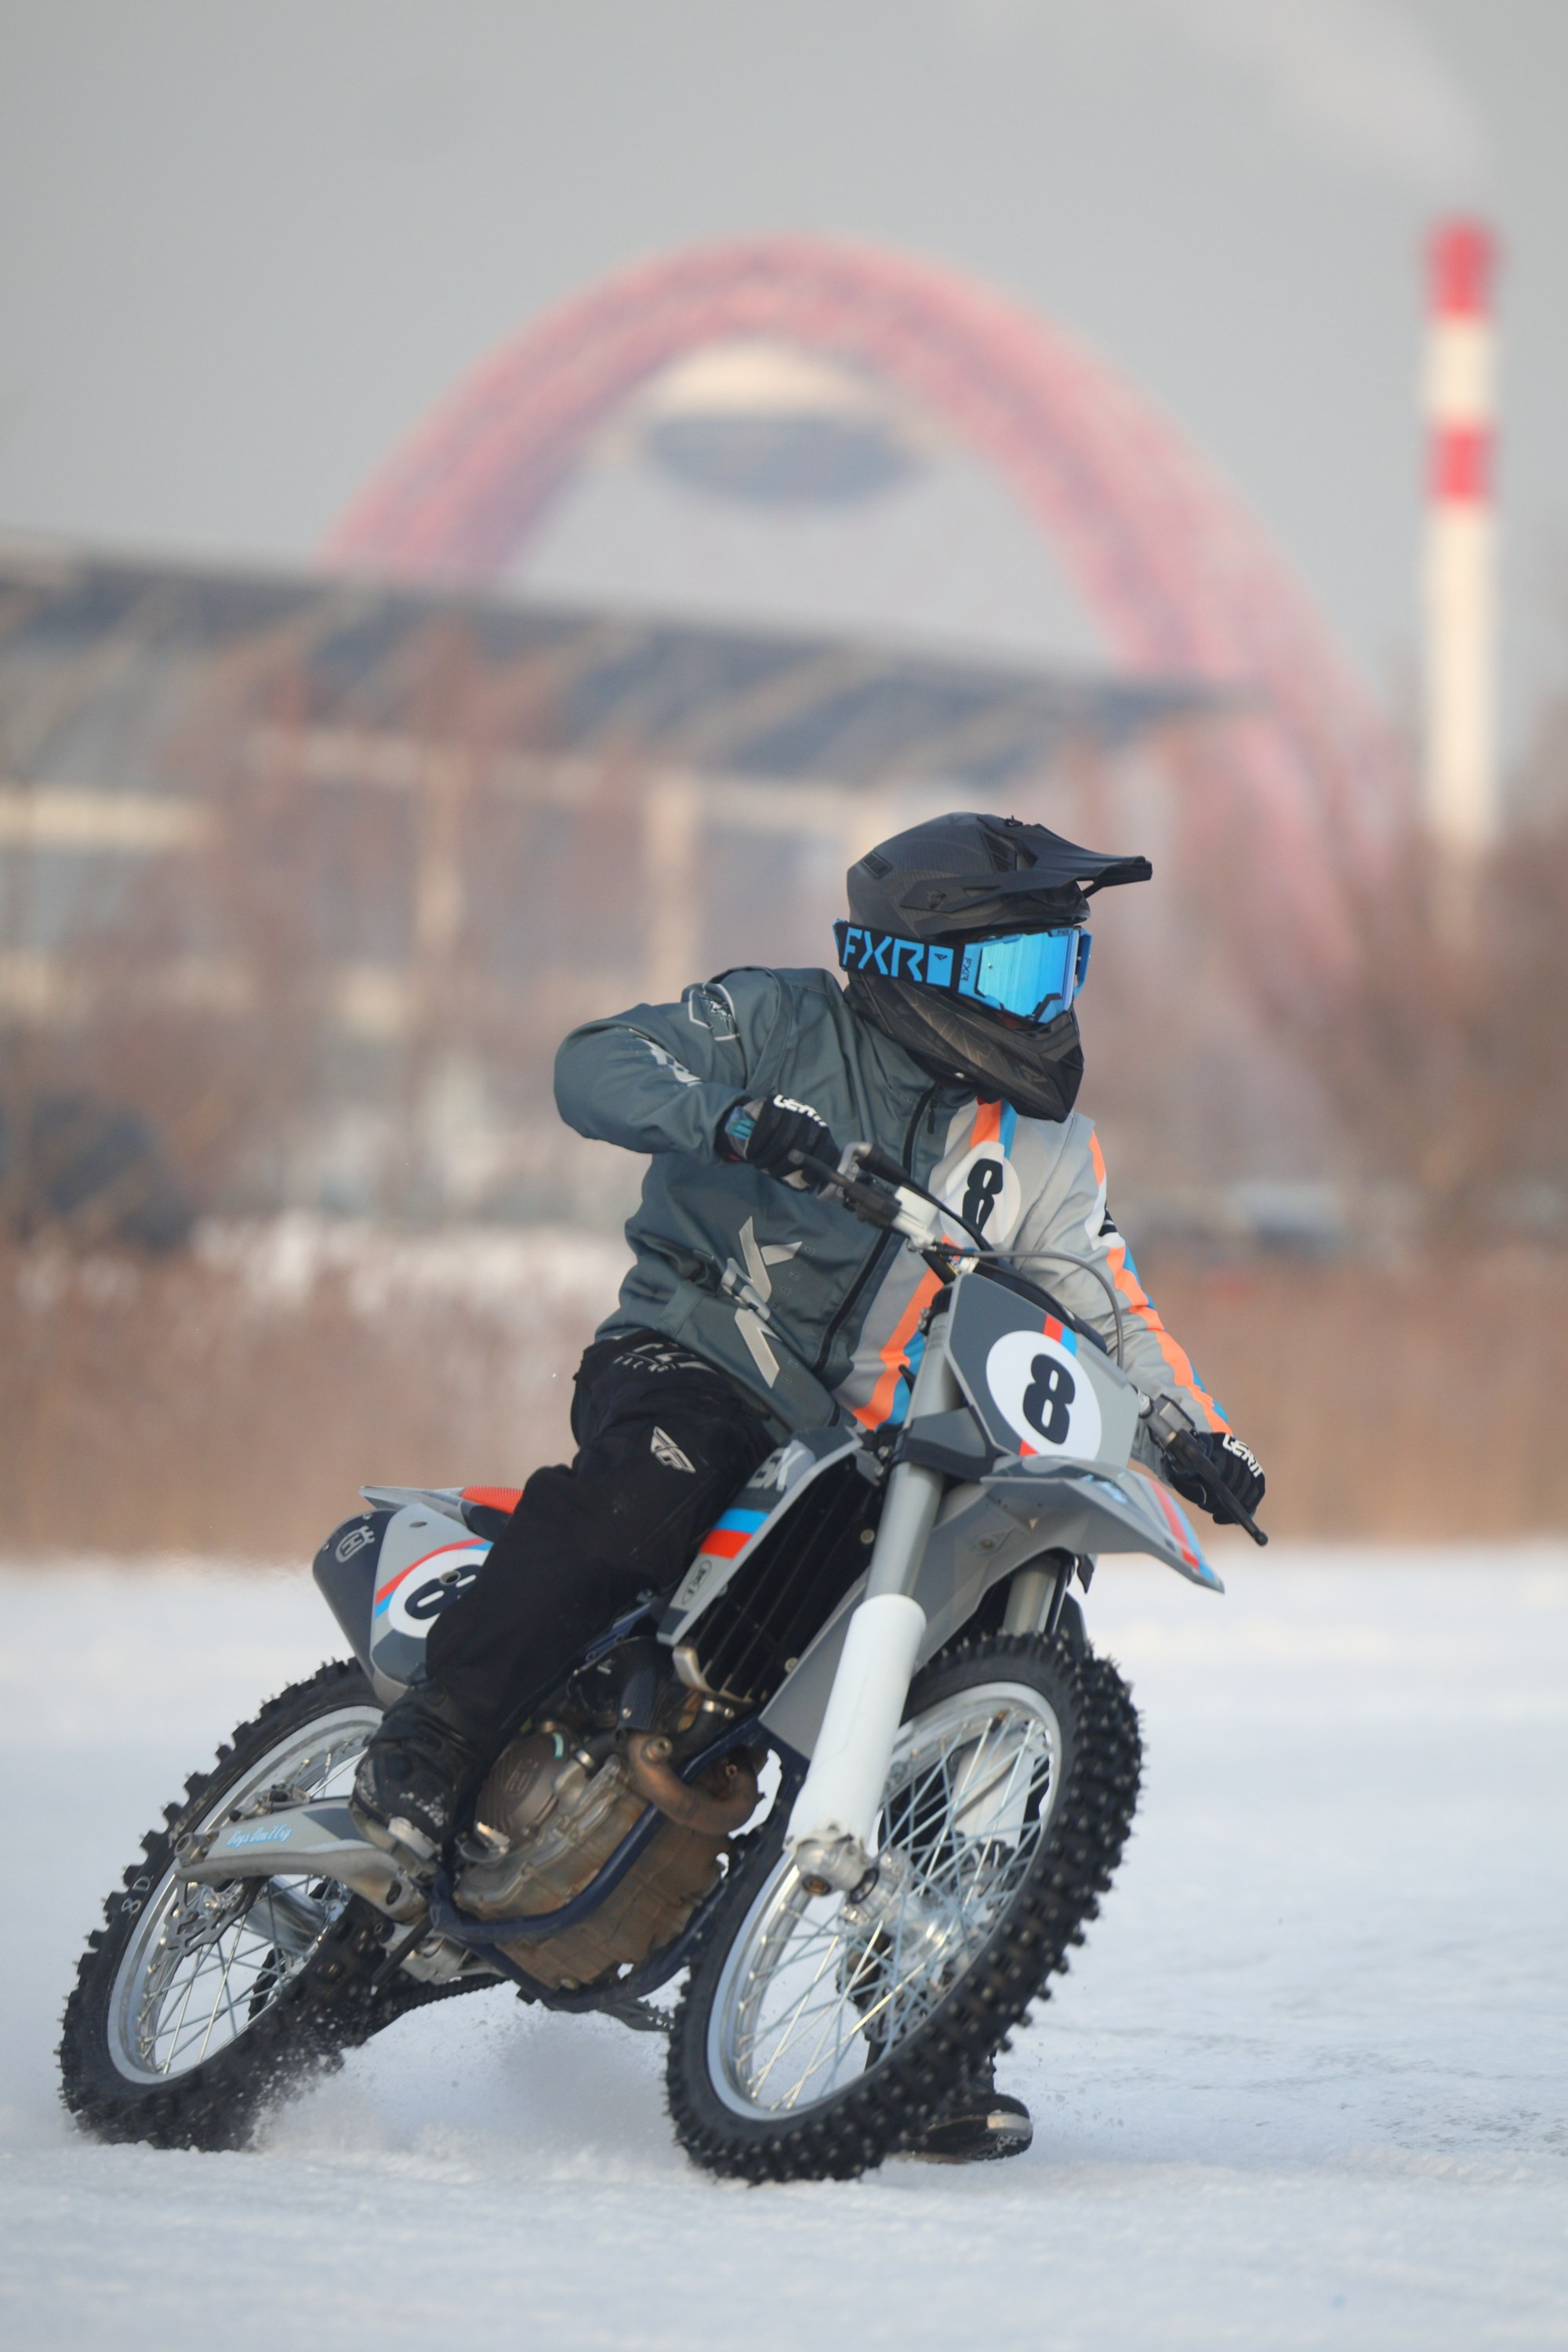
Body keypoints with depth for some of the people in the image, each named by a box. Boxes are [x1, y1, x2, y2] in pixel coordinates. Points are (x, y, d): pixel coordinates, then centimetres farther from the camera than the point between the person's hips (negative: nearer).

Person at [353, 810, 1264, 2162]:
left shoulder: (1045, 1147, 13)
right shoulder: (780, 1025, 0)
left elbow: (1105, 1314, 10)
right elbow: (599, 1066, -12)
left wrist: (1196, 1439, -8)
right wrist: (728, 1117, -32)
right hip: (690, 1366, -5)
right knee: (653, 1474, -39)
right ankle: (432, 1746, -33)